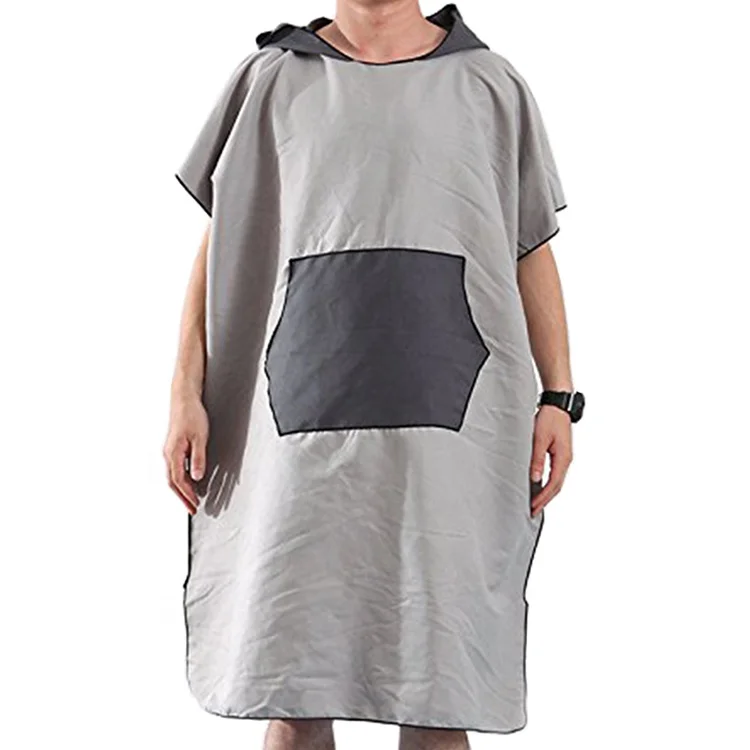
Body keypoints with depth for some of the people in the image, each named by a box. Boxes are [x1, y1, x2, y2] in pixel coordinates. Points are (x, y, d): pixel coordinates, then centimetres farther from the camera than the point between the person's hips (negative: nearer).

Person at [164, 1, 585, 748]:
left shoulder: (491, 84, 13)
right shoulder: (272, 79, 13)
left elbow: (534, 256, 12)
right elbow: (220, 246, 10)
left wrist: (558, 399, 1)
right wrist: (185, 397, 2)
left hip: (454, 413, 0)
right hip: (307, 415, 1)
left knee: (437, 686, -1)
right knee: (290, 680, 0)